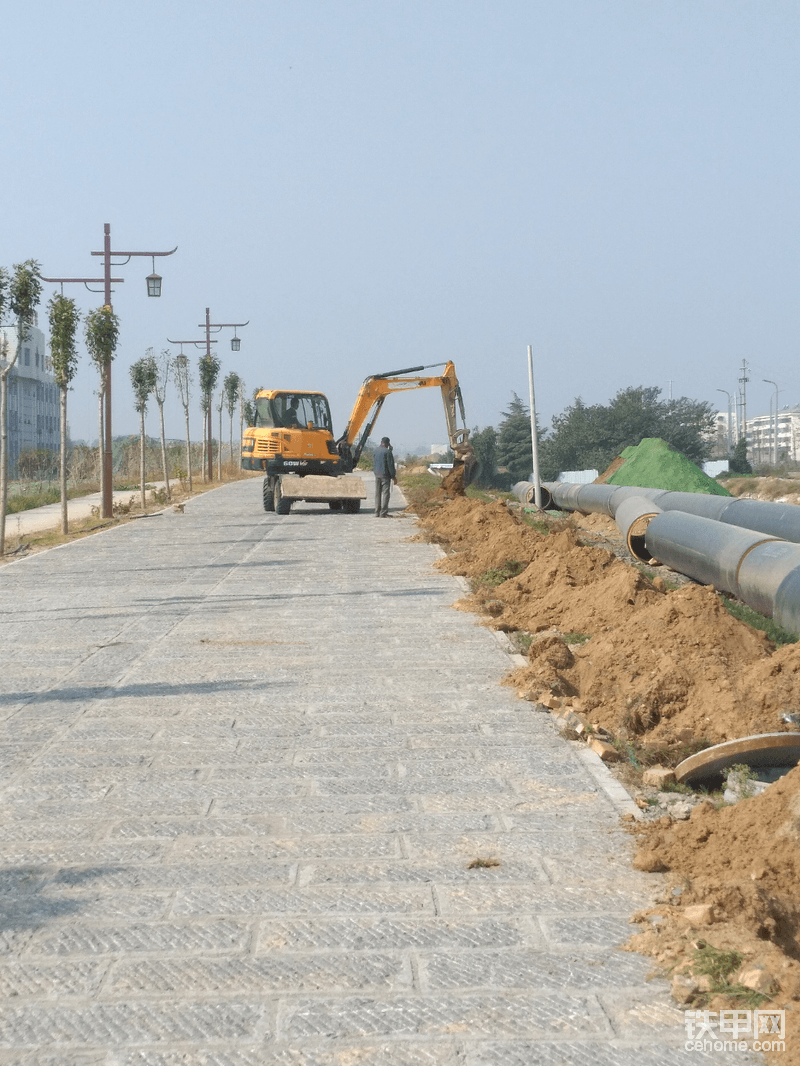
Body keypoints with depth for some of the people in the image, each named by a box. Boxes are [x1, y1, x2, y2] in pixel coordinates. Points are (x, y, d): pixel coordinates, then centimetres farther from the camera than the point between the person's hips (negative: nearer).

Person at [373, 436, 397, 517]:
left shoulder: (376, 451, 7)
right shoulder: (387, 452, -11)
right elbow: (390, 465, -11)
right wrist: (393, 477, -7)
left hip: (377, 475, 6)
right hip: (385, 475, -6)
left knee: (377, 494, 10)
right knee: (385, 493, -4)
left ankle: (377, 513, 12)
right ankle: (383, 513, -8)